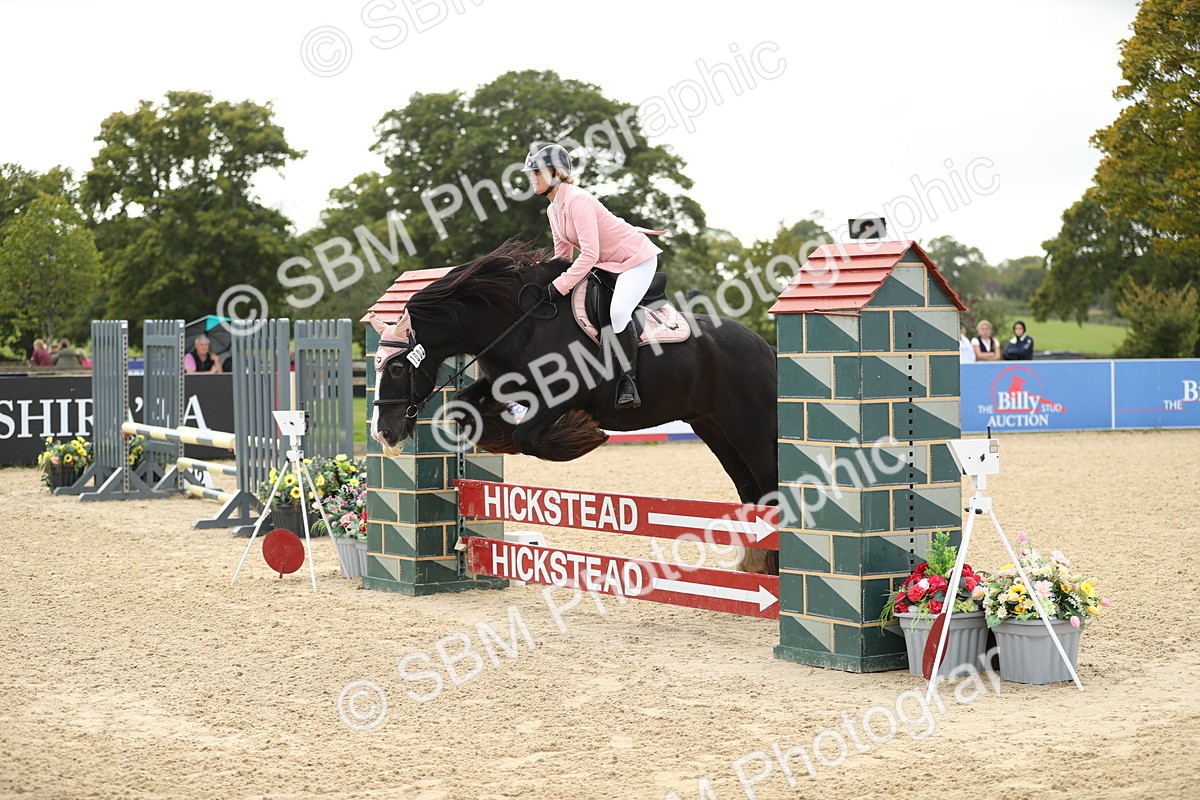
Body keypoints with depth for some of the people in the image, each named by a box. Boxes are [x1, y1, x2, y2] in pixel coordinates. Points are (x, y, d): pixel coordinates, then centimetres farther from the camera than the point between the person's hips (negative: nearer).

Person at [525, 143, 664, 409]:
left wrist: (559, 286, -31)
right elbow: (562, 254, 13)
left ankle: (629, 381, -18)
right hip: (607, 264, 10)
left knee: (618, 310, -29)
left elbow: (589, 254, -31)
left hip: (637, 258, -10)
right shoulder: (553, 209, 4)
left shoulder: (577, 200, -26)